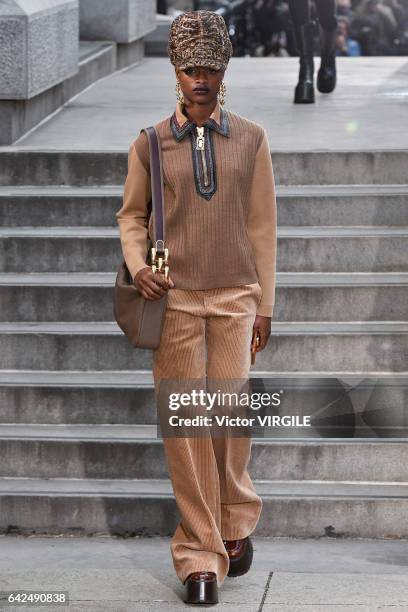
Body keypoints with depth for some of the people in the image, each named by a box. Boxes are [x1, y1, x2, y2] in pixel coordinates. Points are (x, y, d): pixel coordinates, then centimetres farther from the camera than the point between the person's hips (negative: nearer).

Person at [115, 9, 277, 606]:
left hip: (234, 297, 0)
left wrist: (264, 304, 6)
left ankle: (236, 522, 25)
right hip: (174, 299, 0)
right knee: (184, 425, -2)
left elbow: (262, 224, 8)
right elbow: (131, 215, 12)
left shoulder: (250, 139, 6)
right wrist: (137, 266, -7)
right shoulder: (150, 143, 4)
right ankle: (201, 556, 5)